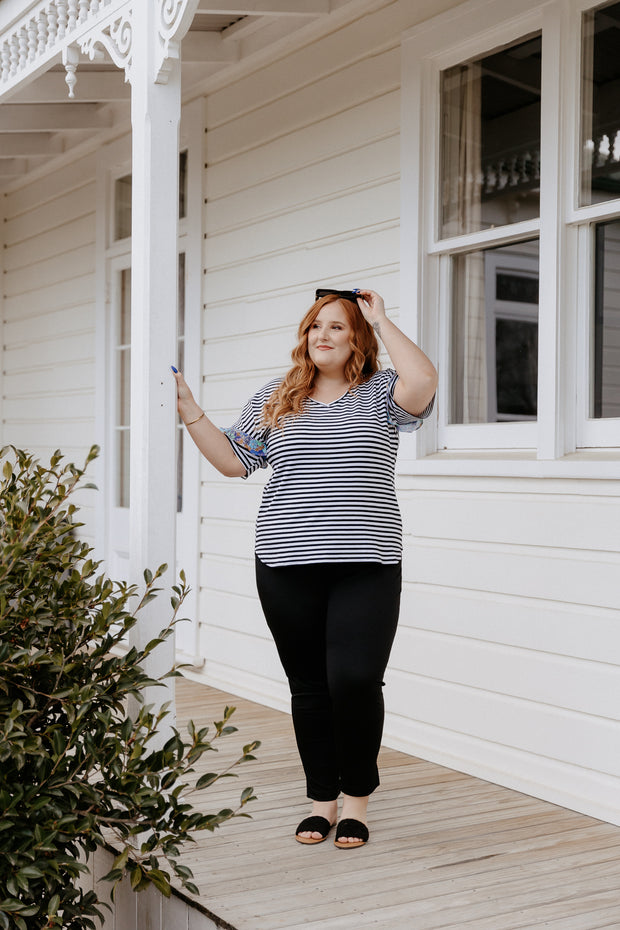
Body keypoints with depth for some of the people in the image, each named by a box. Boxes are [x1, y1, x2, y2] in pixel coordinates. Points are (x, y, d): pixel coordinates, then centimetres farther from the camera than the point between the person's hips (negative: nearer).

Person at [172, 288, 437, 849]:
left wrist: (381, 320, -6)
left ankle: (357, 799, 8)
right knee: (309, 686, 8)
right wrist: (190, 412, 5)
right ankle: (322, 800, 23)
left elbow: (423, 381, -18)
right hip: (288, 565, 3)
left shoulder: (380, 393, 4)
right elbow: (232, 461, 15)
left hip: (366, 566, -3)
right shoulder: (276, 398, 13)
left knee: (354, 679, -13)